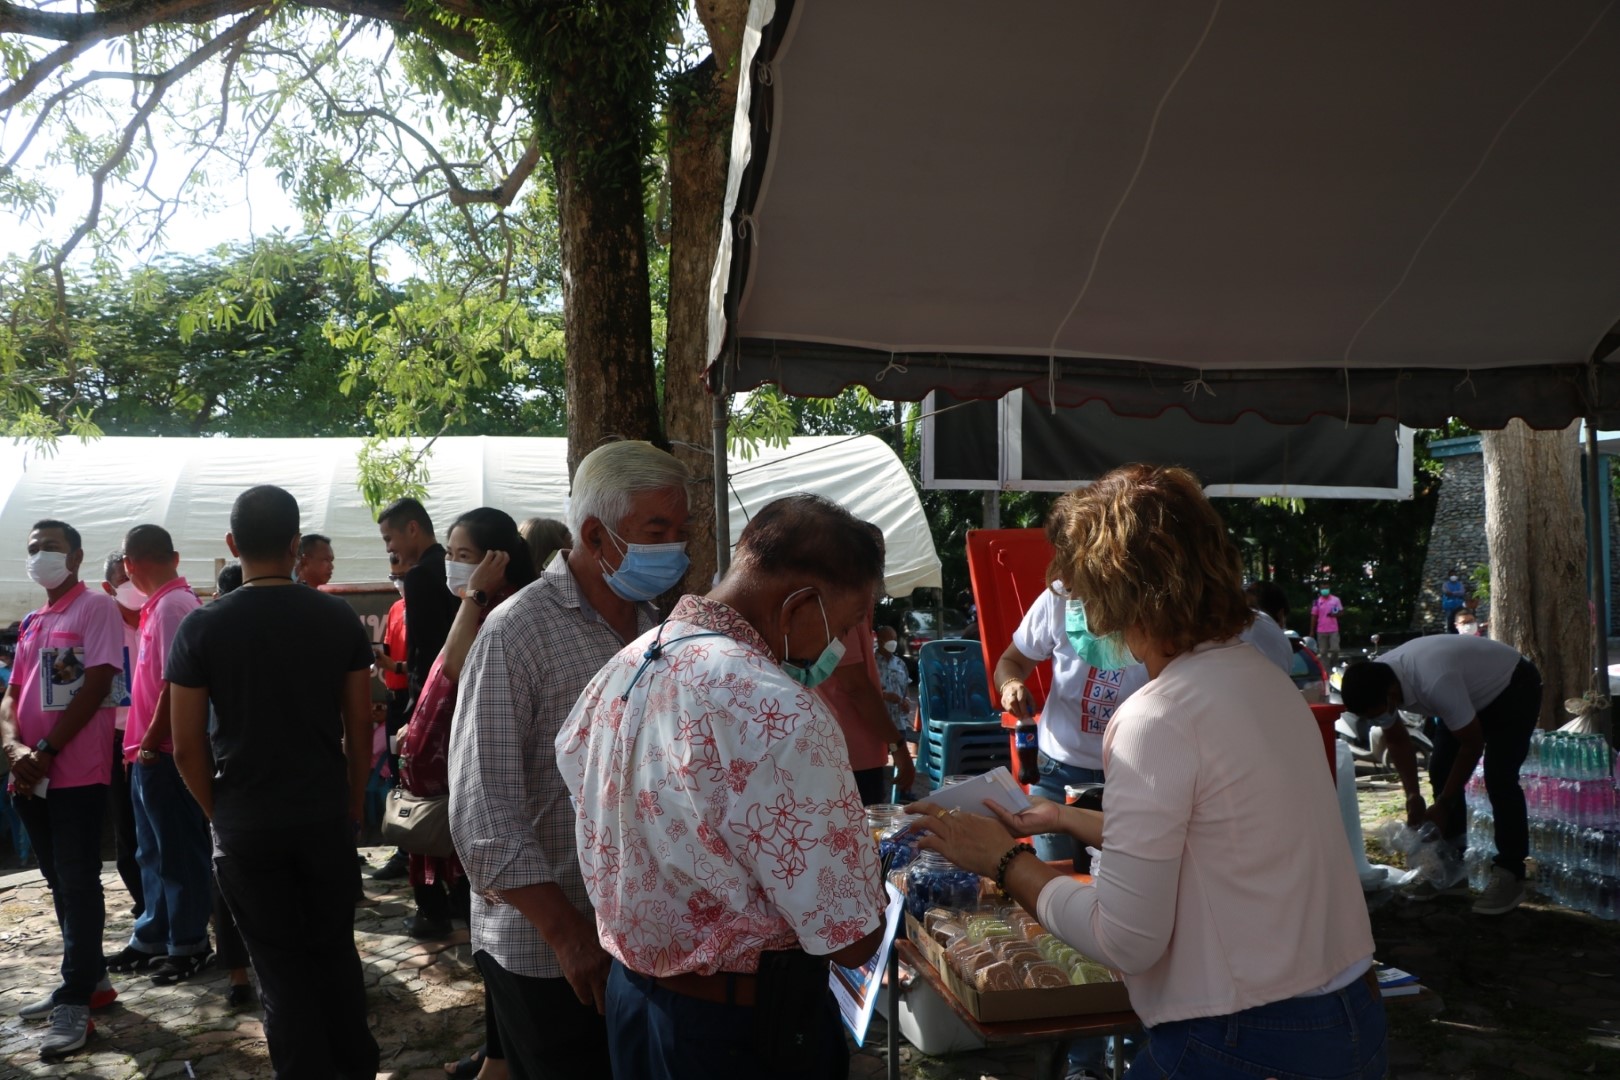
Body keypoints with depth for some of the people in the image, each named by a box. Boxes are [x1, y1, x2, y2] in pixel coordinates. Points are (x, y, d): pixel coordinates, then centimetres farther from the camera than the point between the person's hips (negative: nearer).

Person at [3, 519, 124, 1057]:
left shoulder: (97, 608, -5)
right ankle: (91, 979, 24)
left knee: (78, 884, -5)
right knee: (61, 883, 13)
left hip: (78, 772, -7)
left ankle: (76, 1002, 0)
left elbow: (95, 687, -13)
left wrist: (46, 751, -15)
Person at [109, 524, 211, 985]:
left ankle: (188, 944, 12)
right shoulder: (161, 605, 12)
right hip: (152, 751, 10)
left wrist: (151, 742, -18)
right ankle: (152, 938, 27)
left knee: (179, 853, 1)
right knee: (153, 852, 17)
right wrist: (141, 743, 18)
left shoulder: (173, 605, -18)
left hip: (164, 753, -10)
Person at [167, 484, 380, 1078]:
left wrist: (218, 812, 9)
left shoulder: (201, 626, -7)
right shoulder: (339, 618, -4)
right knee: (336, 950, 18)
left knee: (282, 968, 9)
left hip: (246, 824, -2)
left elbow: (187, 746, -5)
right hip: (326, 816, 2)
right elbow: (360, 727, 1)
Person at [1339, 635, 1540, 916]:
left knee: (1498, 778, -19)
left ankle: (1509, 874, -9)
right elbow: (1398, 740, -1)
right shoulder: (1376, 683, -20)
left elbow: (1472, 744, -28)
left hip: (1513, 688, -7)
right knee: (1440, 771, 1)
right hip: (1473, 693, 7)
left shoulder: (1435, 682, -43)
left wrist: (1442, 804, -21)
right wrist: (1413, 795, -11)